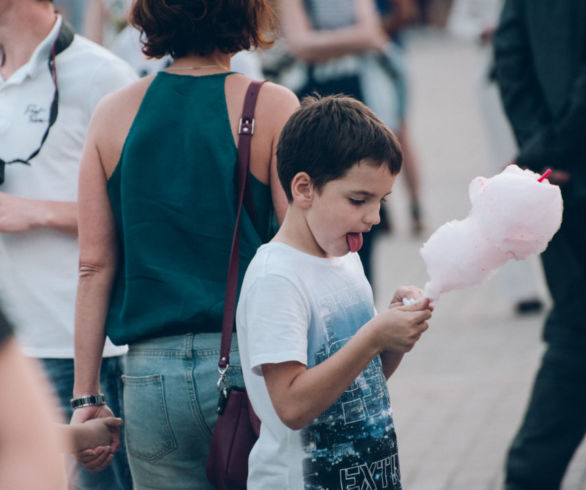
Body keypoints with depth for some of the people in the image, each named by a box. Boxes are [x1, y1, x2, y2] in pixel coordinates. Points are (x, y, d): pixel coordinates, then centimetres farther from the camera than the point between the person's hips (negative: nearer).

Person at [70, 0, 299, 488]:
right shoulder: (270, 106, -4)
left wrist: (87, 396, 9)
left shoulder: (113, 113, 5)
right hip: (247, 360, -3)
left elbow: (94, 266, 5)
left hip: (151, 371, 3)